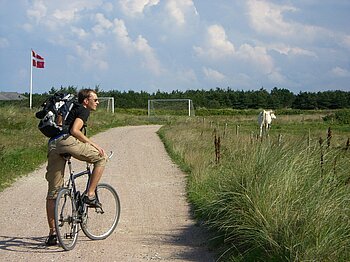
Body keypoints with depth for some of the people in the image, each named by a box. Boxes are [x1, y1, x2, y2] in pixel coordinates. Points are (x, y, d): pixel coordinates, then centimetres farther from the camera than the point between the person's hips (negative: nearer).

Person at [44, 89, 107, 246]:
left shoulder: (73, 109, 35)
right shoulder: (83, 110, 8)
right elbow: (74, 130, -8)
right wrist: (94, 145, -5)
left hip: (52, 146, 9)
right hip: (66, 141, -9)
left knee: (53, 191, 7)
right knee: (101, 158, 8)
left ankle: (52, 233, 9)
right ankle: (89, 195, 3)